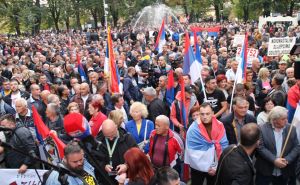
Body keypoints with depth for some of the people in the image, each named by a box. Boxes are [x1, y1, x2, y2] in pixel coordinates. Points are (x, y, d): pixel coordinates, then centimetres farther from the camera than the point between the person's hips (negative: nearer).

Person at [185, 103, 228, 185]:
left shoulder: (220, 126, -8)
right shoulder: (194, 129, -19)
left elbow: (224, 147, -5)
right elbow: (193, 153, -20)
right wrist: (206, 168, -17)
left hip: (215, 167, 3)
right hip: (198, 168, -3)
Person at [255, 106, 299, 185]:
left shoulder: (291, 129, 2)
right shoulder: (262, 129, -8)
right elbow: (260, 147, -12)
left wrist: (287, 160, -13)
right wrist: (274, 160, -20)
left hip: (284, 172, 3)